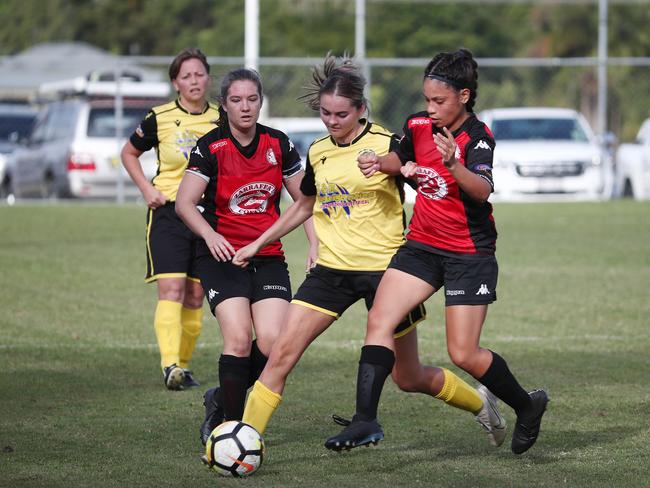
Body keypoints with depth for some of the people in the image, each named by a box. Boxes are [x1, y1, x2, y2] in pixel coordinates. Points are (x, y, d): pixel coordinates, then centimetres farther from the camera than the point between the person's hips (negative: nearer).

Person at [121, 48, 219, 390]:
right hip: (168, 211, -3)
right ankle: (170, 365, -27)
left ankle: (183, 365, 18)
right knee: (171, 289, -17)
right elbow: (129, 153, 12)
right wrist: (146, 188, -1)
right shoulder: (159, 118, -3)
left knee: (195, 296, 6)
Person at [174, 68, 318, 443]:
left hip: (269, 257, 3)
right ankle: (230, 423, -7)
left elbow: (304, 198, 12)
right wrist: (209, 234, -28)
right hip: (222, 257, -3)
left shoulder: (278, 144, 2)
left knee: (272, 342, -13)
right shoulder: (211, 147, -7)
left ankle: (222, 399, 14)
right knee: (239, 338, -21)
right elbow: (185, 203, -11)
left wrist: (315, 244, 0)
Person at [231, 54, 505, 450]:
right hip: (332, 268, 4)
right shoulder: (318, 153, 6)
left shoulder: (387, 145, -10)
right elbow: (304, 207, 23)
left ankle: (480, 403, 34)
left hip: (383, 268, -4)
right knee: (282, 352, -12)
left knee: (409, 378, 7)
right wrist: (257, 244, 22)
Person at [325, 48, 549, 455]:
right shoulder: (419, 126, 1)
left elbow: (483, 190, -36)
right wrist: (379, 163, 1)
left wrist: (454, 164, -54)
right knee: (379, 321, -12)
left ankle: (527, 405, 19)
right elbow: (402, 158, 23)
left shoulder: (478, 137, -18)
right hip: (422, 245, 6)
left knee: (464, 355, -6)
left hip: (469, 254, -6)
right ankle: (366, 421, -13)